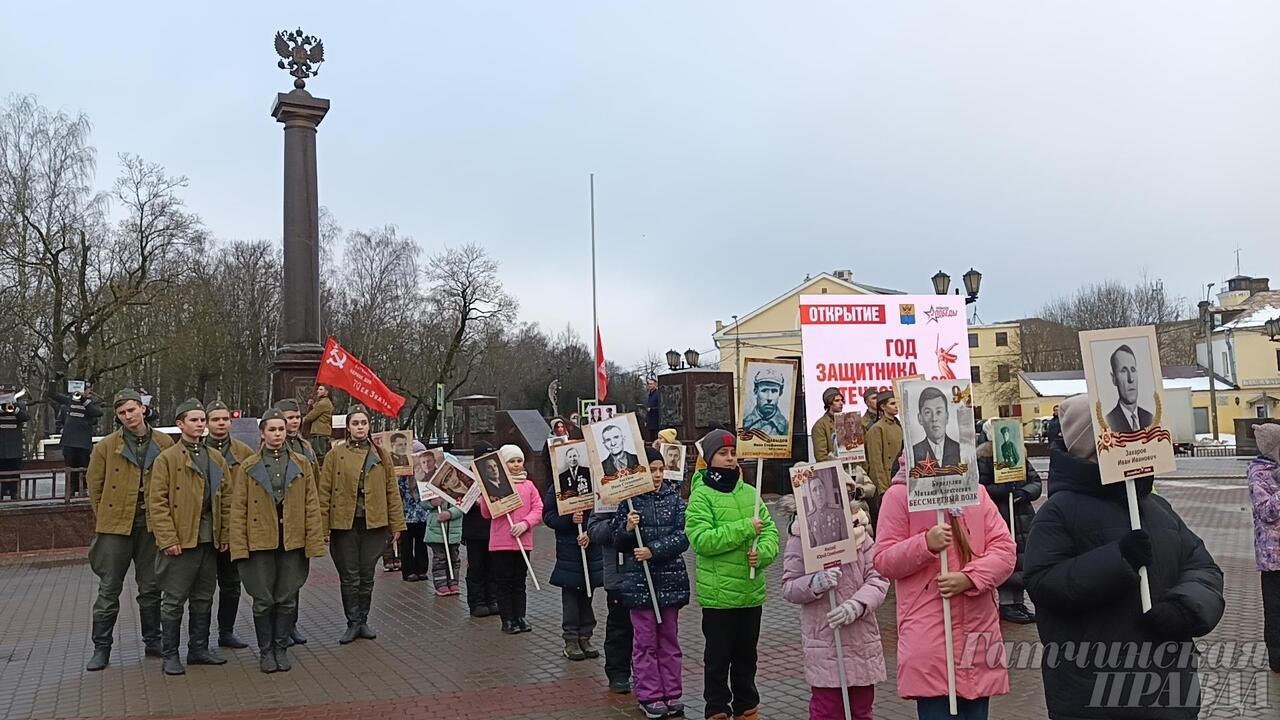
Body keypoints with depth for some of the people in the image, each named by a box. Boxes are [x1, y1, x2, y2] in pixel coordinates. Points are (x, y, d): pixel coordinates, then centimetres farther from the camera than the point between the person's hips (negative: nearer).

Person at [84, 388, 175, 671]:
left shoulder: (165, 444, 1)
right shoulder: (105, 447, 0)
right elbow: (95, 487, 6)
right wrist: (105, 519, 3)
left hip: (151, 525, 1)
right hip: (115, 525, -1)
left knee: (151, 587, 11)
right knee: (109, 589, 4)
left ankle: (153, 641, 22)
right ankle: (101, 648, 14)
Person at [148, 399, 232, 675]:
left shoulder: (216, 459, 11)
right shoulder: (167, 459, -5)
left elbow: (226, 499, 12)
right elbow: (157, 502, -10)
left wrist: (225, 534, 6)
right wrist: (168, 539, -15)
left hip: (209, 539, 6)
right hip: (181, 540, -5)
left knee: (204, 598, 14)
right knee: (174, 600, 2)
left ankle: (199, 649, 25)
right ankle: (170, 655, 13)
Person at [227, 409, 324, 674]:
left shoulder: (302, 465, 5)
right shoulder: (248, 468, 2)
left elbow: (312, 506, 4)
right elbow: (238, 510, 0)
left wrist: (315, 541, -3)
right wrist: (239, 546, -7)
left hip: (292, 542, 1)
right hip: (259, 542, -1)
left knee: (287, 600, 8)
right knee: (263, 601, 6)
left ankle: (281, 648, 22)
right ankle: (265, 651, 20)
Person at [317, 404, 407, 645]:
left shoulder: (381, 455, 7)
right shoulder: (335, 455, 1)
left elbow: (392, 491, 7)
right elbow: (324, 492, -1)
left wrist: (396, 524, 3)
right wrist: (322, 527, -8)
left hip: (373, 524, 2)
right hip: (344, 524, -1)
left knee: (367, 576, 9)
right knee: (349, 577, 4)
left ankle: (363, 622, 22)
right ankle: (352, 624, 16)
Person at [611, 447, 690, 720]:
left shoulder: (673, 496, 1)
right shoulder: (628, 499, -3)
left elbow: (683, 536, -6)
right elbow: (617, 543, 0)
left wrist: (654, 550, -17)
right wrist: (628, 529, -21)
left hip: (671, 578, 2)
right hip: (639, 579, -2)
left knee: (669, 638, 12)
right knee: (646, 641, 5)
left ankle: (672, 694, 22)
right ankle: (650, 696, 16)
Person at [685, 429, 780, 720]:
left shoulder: (750, 492, 6)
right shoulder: (701, 496, -9)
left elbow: (771, 531, 6)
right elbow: (701, 539, -20)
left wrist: (763, 553, -15)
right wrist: (745, 528, -22)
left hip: (752, 591, 5)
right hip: (718, 594, -5)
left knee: (747, 655, 19)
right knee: (719, 657, 8)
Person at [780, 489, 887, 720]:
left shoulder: (859, 531, 2)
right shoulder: (802, 536, -7)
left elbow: (878, 578, -2)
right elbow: (788, 587, -6)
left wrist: (856, 605, -19)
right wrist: (815, 583, -26)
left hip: (863, 640, 4)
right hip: (824, 642, -4)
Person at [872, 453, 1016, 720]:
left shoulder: (976, 492, 10)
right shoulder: (899, 495, -2)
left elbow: (1004, 549, 3)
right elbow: (883, 560, -5)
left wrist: (969, 578, -14)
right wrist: (926, 545, -21)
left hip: (978, 629, 4)